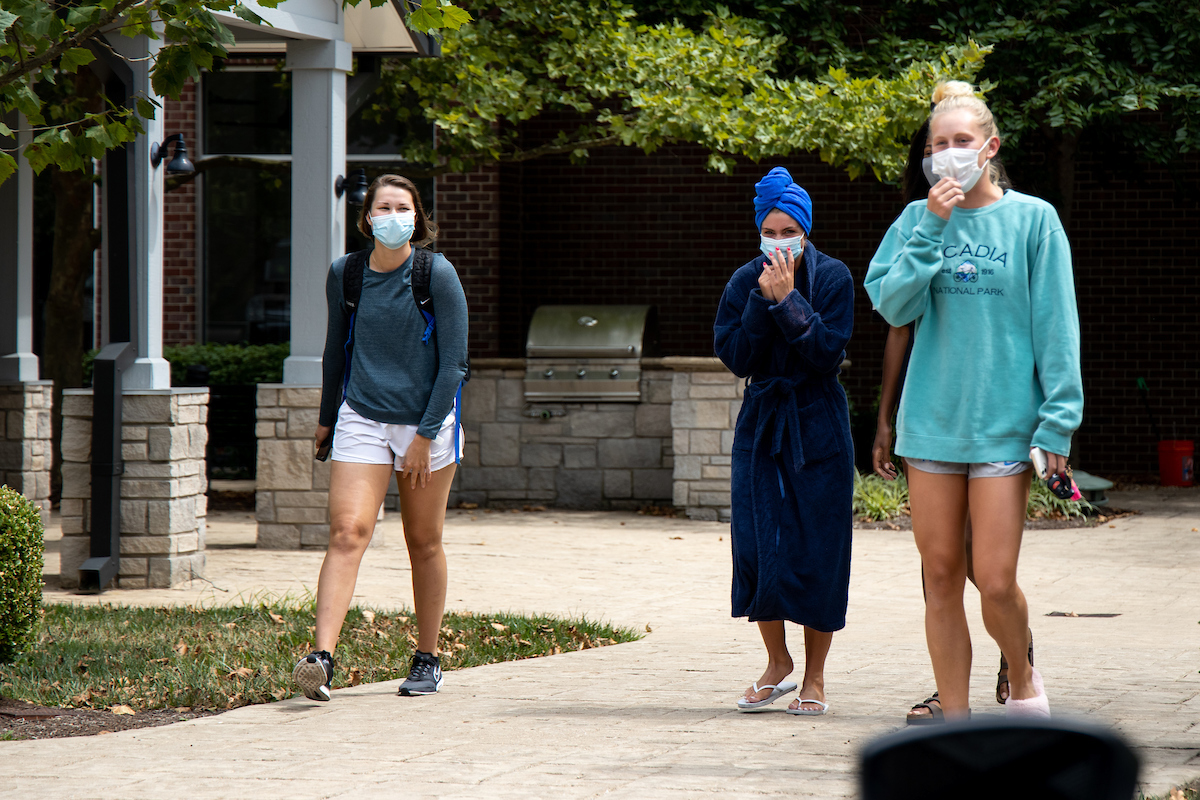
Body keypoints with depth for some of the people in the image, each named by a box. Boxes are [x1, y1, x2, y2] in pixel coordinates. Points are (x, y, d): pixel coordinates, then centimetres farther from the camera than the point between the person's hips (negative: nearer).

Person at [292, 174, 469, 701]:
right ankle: (322, 658, -23)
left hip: (427, 421, -1)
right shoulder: (344, 274, 2)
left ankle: (427, 661, 22)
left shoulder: (437, 274, -6)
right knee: (347, 533, -13)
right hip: (362, 420, 1)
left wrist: (426, 435, -10)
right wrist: (326, 417, 21)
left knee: (423, 544, 8)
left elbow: (453, 361, -6)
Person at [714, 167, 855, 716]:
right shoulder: (745, 282, 3)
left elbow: (828, 352, -14)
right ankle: (777, 661, 16)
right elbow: (735, 357, -6)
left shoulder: (833, 278, -4)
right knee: (757, 542, -2)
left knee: (817, 549, -2)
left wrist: (789, 300, -20)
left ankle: (814, 676, 9)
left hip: (818, 428, -2)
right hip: (761, 421, 2)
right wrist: (764, 302, -15)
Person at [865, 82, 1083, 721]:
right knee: (940, 577, 5)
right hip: (931, 420, 3)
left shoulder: (1032, 219, 0)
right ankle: (954, 722, 13)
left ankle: (1023, 680, 21)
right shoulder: (918, 220, 8)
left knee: (994, 579, -8)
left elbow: (1055, 326, -1)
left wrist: (1057, 420, -7)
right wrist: (932, 230, -11)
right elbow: (892, 306, -3)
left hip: (1004, 421, -3)